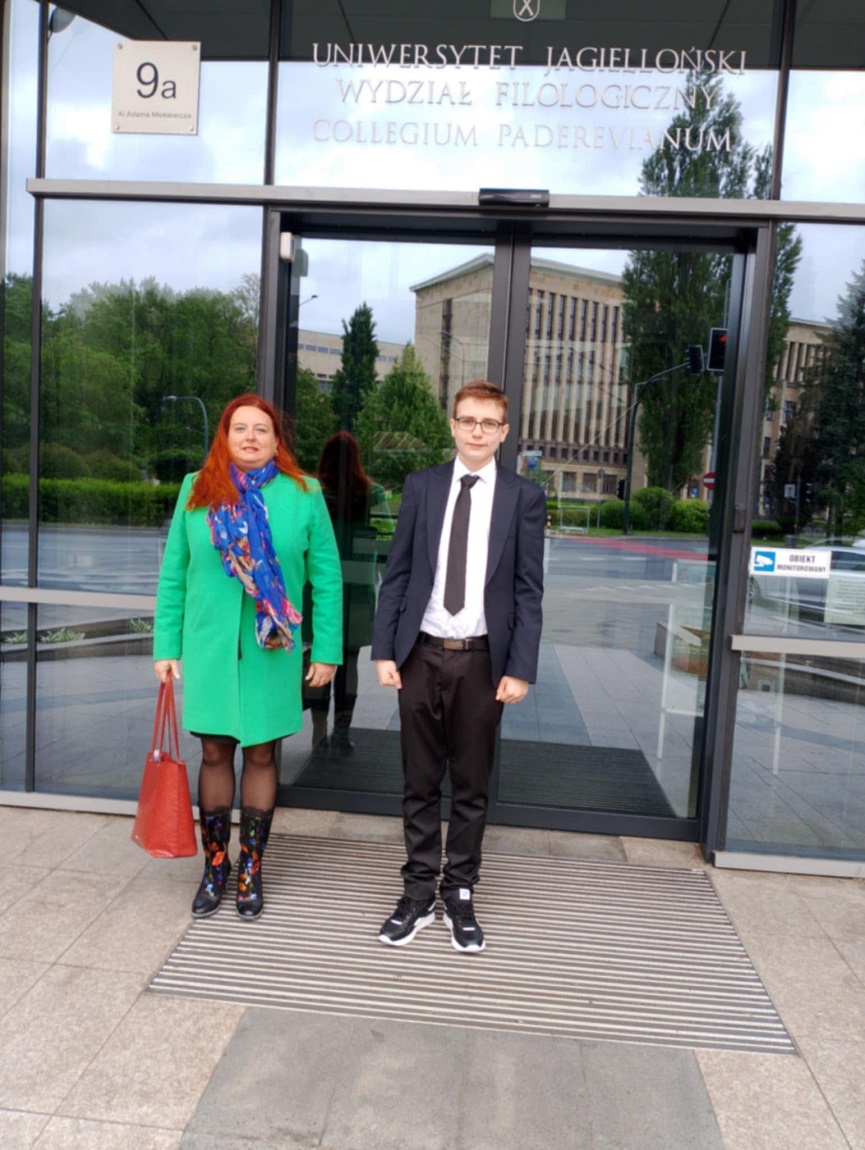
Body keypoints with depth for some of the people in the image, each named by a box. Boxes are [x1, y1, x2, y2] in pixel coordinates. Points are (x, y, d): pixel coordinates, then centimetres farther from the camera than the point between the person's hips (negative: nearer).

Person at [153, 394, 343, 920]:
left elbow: (327, 578, -2)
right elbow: (173, 575, 4)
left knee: (262, 756, 10)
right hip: (208, 647, 1)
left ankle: (251, 870, 27)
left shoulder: (304, 495, -3)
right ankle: (215, 866, 27)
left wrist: (327, 650, -5)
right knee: (215, 754, 10)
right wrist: (167, 647, 2)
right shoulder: (197, 490, 2)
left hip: (273, 650, -1)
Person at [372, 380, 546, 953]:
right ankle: (418, 895, 26)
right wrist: (384, 650, -1)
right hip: (422, 655, 1)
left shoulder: (524, 497, 1)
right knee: (421, 785, 11)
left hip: (482, 660, -1)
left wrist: (520, 669, -7)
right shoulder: (422, 486, 5)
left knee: (472, 787, 11)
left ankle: (460, 897, 27)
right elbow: (397, 573, 5)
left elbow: (529, 590, -1)